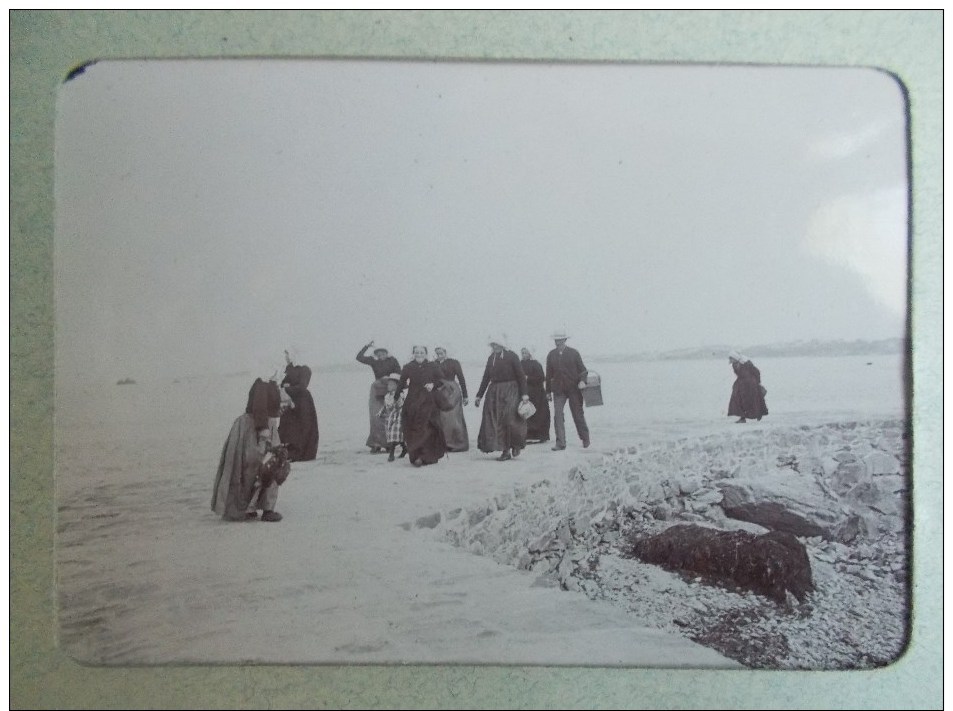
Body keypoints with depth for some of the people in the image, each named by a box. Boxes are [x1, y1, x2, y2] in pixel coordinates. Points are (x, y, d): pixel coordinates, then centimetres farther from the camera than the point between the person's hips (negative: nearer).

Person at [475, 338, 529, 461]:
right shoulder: (491, 358, 12)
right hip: (494, 391, 5)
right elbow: (486, 378, 19)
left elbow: (521, 375, -4)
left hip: (510, 391, -5)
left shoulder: (511, 356, -2)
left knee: (510, 417, -15)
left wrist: (524, 393, -11)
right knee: (493, 420, -3)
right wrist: (479, 395, 18)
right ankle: (506, 451, 3)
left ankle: (516, 445, 11)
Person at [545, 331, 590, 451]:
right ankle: (560, 443, -6)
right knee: (558, 415, -9)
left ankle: (585, 439, 25)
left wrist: (582, 381, -15)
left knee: (578, 415, 7)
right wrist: (548, 391, 11)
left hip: (574, 388, -1)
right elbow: (549, 374, 11)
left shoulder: (574, 353, 1)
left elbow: (582, 369, 4)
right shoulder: (551, 355, 6)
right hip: (558, 390, 1)